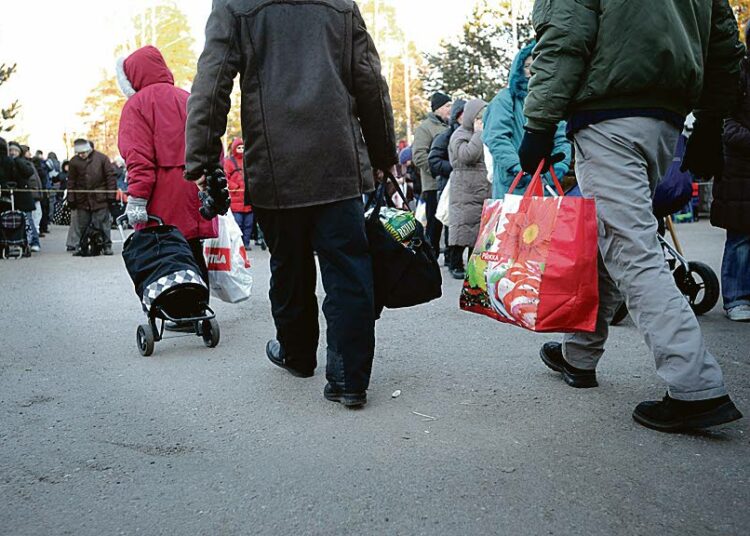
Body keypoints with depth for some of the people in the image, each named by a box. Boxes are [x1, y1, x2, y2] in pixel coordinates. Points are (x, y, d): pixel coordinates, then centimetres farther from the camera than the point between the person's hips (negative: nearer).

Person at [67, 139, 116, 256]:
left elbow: (110, 177, -2)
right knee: (82, 225, 9)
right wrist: (71, 199, 5)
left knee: (103, 224, 2)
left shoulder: (101, 158, -4)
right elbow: (71, 181, 9)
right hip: (82, 200, 3)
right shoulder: (74, 161, 4)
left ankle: (107, 246, 11)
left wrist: (111, 195, -6)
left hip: (100, 199, -3)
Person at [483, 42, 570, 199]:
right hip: (513, 185, -4)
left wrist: (561, 163, -9)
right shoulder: (506, 98, 5)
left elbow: (562, 138, 12)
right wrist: (517, 167, -21)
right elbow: (496, 137, -7)